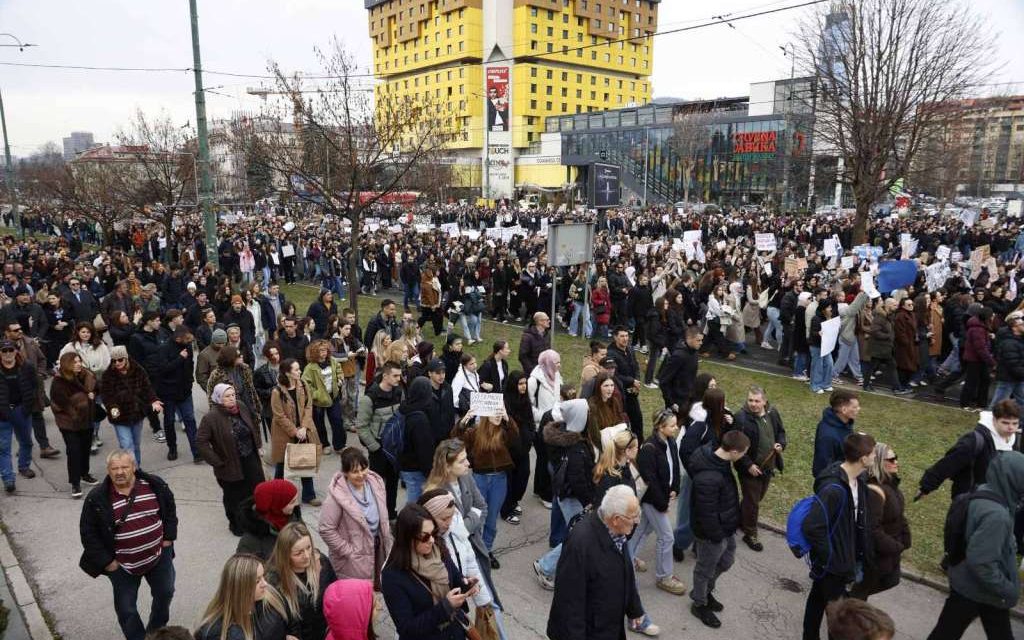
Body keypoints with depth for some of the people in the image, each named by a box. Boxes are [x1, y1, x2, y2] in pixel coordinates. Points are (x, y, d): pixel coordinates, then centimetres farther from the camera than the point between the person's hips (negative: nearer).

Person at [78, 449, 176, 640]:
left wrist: (168, 539, 1)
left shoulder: (155, 485, -10)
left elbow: (170, 510, 6)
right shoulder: (97, 498, -16)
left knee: (165, 594, 17)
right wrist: (107, 562, -9)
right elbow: (88, 533, -7)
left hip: (159, 556, 2)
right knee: (126, 609, 7)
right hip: (123, 566, -2)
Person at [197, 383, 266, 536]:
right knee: (235, 498, 12)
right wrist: (217, 462, -18)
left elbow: (254, 426, 14)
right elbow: (200, 441, -19)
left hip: (251, 460, 5)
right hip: (231, 466, -5)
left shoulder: (242, 408, -3)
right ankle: (237, 525, 36)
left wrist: (258, 444, 11)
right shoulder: (211, 418, -20)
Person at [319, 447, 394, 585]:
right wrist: (348, 552, -15)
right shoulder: (338, 495, -23)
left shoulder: (375, 482, -6)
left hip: (377, 551, 5)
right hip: (352, 562, -5)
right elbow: (325, 530, -18)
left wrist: (388, 544, 8)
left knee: (378, 589, 18)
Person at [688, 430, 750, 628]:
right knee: (706, 569, 15)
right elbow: (707, 513, -29)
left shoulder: (716, 457, -8)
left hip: (726, 528, 9)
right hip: (712, 533, -9)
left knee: (726, 562, 27)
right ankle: (699, 604, 40)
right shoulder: (708, 478, -39)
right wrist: (717, 536, -16)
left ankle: (705, 591, 50)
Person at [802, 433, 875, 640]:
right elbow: (811, 526, -35)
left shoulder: (859, 478, -5)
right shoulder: (834, 488, -33)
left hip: (845, 556, 8)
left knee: (818, 598, 25)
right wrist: (827, 555, -22)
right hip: (832, 561, -8)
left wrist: (859, 551, 10)